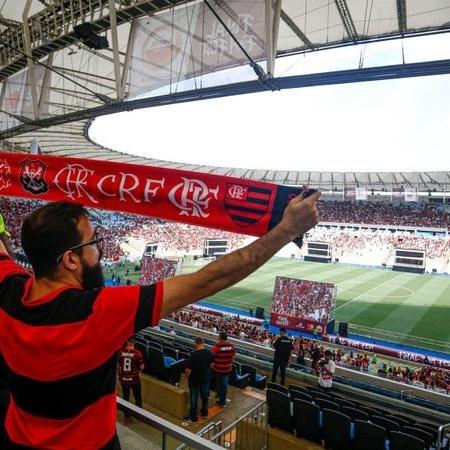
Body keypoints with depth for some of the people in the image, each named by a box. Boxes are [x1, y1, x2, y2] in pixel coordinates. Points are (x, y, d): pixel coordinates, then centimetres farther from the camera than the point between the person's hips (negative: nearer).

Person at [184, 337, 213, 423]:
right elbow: (211, 364, 4)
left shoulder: (193, 355, -28)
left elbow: (188, 370, -24)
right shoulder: (209, 353, -11)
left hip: (195, 380, -5)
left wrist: (187, 376, -4)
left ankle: (193, 418, 24)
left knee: (194, 398, 11)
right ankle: (205, 413, 39)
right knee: (205, 395, 22)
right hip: (206, 378, 5)